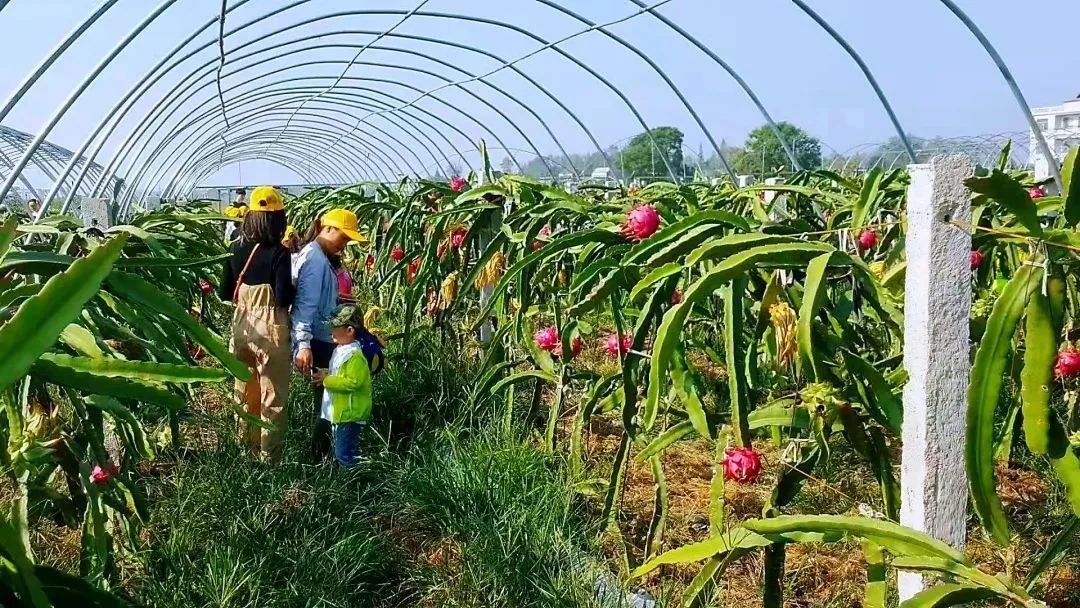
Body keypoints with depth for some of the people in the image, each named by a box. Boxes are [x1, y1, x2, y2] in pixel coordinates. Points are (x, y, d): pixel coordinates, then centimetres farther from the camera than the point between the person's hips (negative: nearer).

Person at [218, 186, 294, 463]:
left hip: (242, 325, 6)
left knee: (245, 393, 19)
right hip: (270, 329, -5)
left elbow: (225, 293, 7)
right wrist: (296, 289, 2)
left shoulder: (237, 248, 1)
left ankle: (248, 450, 32)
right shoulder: (278, 253, -15)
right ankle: (268, 457, 14)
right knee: (273, 398, 7)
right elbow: (284, 298, -17)